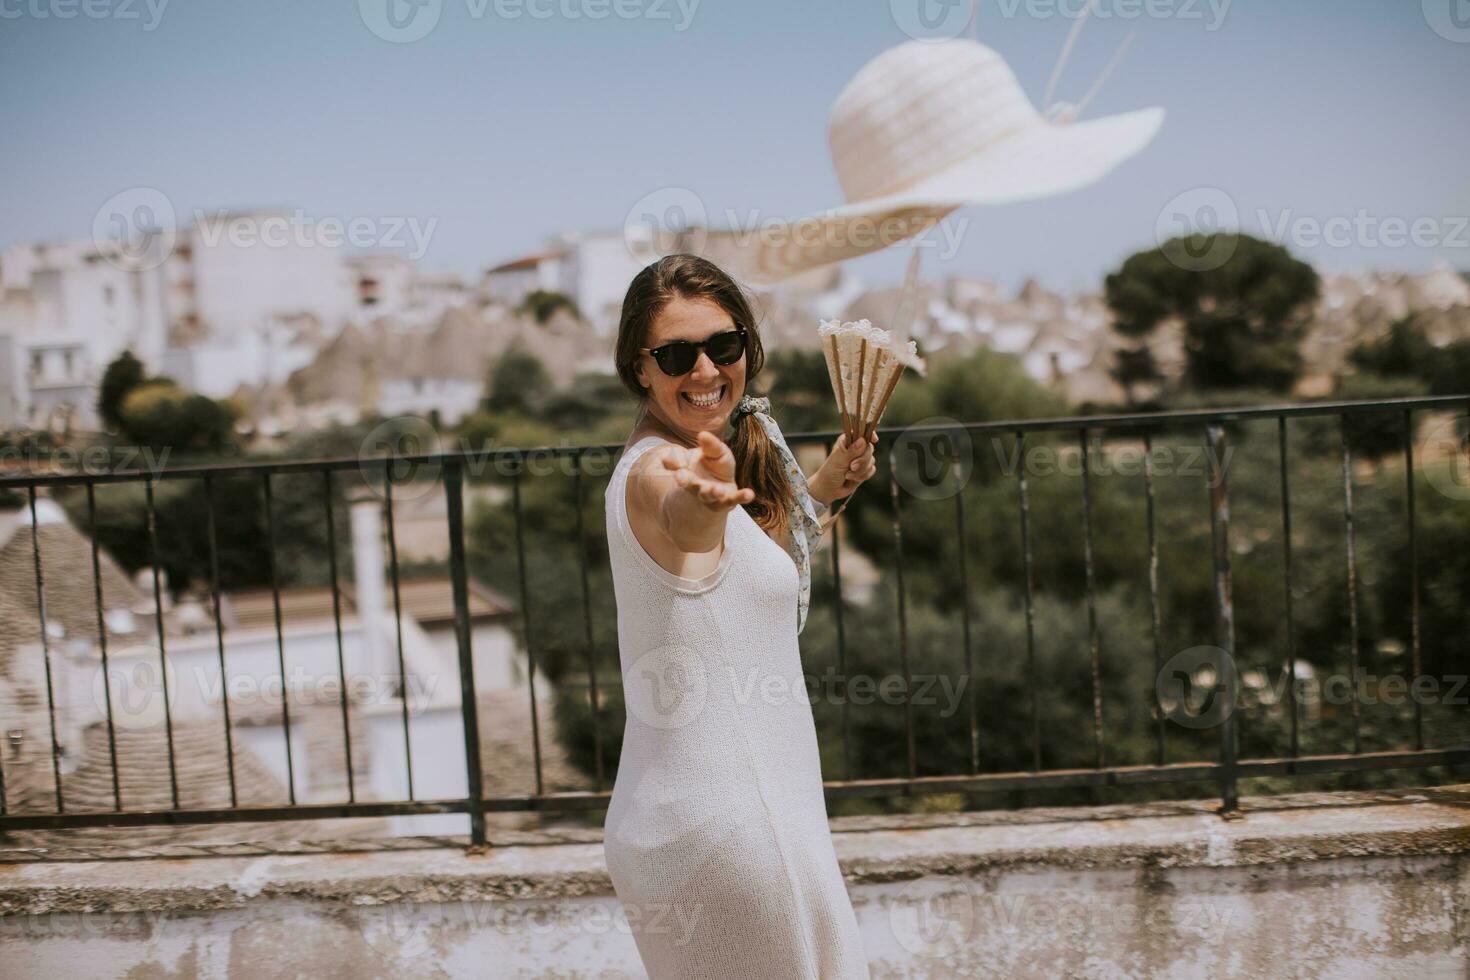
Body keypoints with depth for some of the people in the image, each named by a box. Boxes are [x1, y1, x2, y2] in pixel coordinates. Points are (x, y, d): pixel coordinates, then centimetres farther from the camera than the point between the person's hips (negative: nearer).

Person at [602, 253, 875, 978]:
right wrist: (706, 500, -65)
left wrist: (823, 489, 19)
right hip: (725, 824, -10)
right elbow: (684, 525, -43)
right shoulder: (654, 471, -18)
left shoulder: (694, 462, 11)